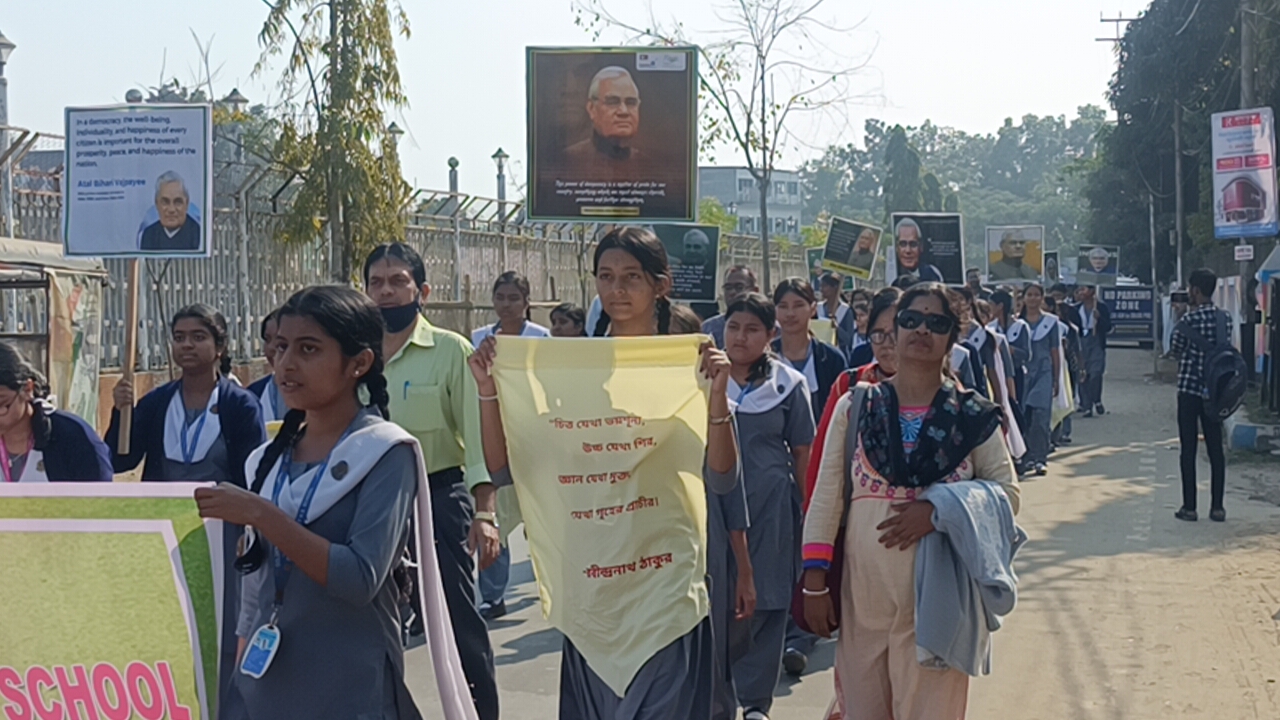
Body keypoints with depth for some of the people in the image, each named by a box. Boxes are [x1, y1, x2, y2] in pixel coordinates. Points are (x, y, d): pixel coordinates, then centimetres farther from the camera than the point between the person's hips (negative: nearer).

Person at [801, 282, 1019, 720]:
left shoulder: (973, 417, 2)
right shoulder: (855, 408, 4)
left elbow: (1007, 492, 1)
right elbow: (826, 498, 4)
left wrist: (940, 511, -15)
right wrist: (815, 581, -1)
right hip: (862, 595, 1)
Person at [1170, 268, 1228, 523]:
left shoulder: (1189, 320, -14)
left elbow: (1175, 348, 0)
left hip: (1189, 389, -5)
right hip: (1214, 391, 5)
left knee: (1188, 449, 1)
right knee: (1215, 448, 8)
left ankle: (1189, 507, 1)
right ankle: (1217, 506, 9)